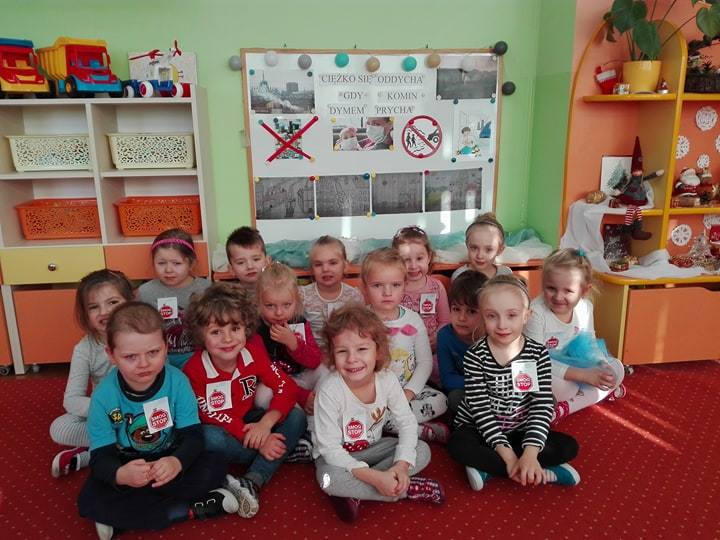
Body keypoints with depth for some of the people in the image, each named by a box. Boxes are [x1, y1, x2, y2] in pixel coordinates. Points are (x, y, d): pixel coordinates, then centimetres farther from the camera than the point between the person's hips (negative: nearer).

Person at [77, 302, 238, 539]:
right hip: (126, 464, 0)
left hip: (168, 460, 0)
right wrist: (120, 474, -44)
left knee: (216, 466, -23)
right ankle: (191, 509, -22)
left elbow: (192, 436, -19)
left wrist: (177, 462, -42)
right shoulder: (103, 395, -21)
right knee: (90, 502, -27)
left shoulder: (177, 381, -21)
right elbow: (101, 457, -20)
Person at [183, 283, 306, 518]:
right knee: (210, 438, -37)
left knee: (296, 416, -18)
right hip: (220, 429, -3)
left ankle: (252, 483, -23)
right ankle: (284, 452, -20)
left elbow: (287, 388, -16)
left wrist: (265, 424, -31)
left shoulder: (254, 351, -15)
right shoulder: (194, 370, -24)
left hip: (249, 423, 4)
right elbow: (215, 418, -22)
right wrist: (259, 442, -30)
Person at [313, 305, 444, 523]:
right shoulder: (329, 390, -30)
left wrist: (402, 465, -26)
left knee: (422, 451, -13)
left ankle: (354, 492, -16)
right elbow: (329, 447, -27)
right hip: (336, 456, -4)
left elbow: (407, 422, -10)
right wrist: (374, 477, -34)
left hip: (371, 447, 4)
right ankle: (408, 488, -19)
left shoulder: (387, 380, -18)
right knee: (329, 477, -36)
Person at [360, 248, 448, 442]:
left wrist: (409, 392, -12)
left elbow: (425, 361, 1)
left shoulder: (413, 319, -2)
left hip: (409, 390, 2)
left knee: (440, 401, -20)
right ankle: (424, 430, -20)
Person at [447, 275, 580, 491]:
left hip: (520, 431, 3)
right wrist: (506, 453, -25)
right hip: (479, 430, -2)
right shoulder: (475, 356, -14)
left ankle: (488, 467, -19)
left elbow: (542, 407, -14)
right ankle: (541, 473, -22)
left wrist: (530, 453, -26)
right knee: (459, 445, -32)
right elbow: (481, 409, -17)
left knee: (568, 446, -17)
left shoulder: (538, 354, -9)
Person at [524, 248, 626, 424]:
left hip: (575, 366, 7)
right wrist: (582, 375, -32)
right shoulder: (536, 312, -28)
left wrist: (602, 366, -15)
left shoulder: (585, 307, -7)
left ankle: (565, 407, -16)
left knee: (616, 368, -4)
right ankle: (605, 392, -6)